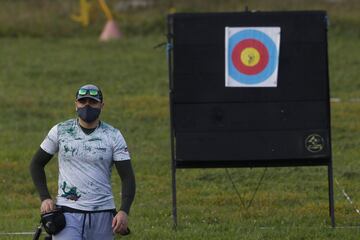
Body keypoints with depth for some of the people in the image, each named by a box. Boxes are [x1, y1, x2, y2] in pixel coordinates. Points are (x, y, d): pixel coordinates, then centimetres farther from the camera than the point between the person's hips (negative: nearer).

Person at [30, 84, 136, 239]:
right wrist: (45, 198, 1)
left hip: (102, 214, 1)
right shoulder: (60, 131, 4)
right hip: (68, 213, -1)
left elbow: (127, 178, 0)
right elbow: (36, 164, 14)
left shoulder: (113, 136, 2)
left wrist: (124, 211, -15)